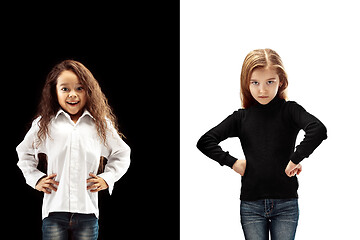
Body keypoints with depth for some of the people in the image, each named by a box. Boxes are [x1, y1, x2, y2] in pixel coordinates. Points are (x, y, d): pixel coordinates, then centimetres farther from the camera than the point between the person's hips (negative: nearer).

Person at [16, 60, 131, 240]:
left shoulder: (101, 124, 9)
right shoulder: (44, 124, 8)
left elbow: (121, 154, 22)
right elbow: (24, 152, 23)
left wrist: (107, 179, 10)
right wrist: (35, 178, 11)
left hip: (87, 211, 1)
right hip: (54, 211, 0)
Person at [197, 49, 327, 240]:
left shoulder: (289, 110, -3)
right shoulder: (241, 117, 4)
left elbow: (318, 130, -21)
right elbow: (205, 141, 0)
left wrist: (295, 159, -19)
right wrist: (232, 162, -6)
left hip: (286, 203, -1)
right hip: (251, 204, 2)